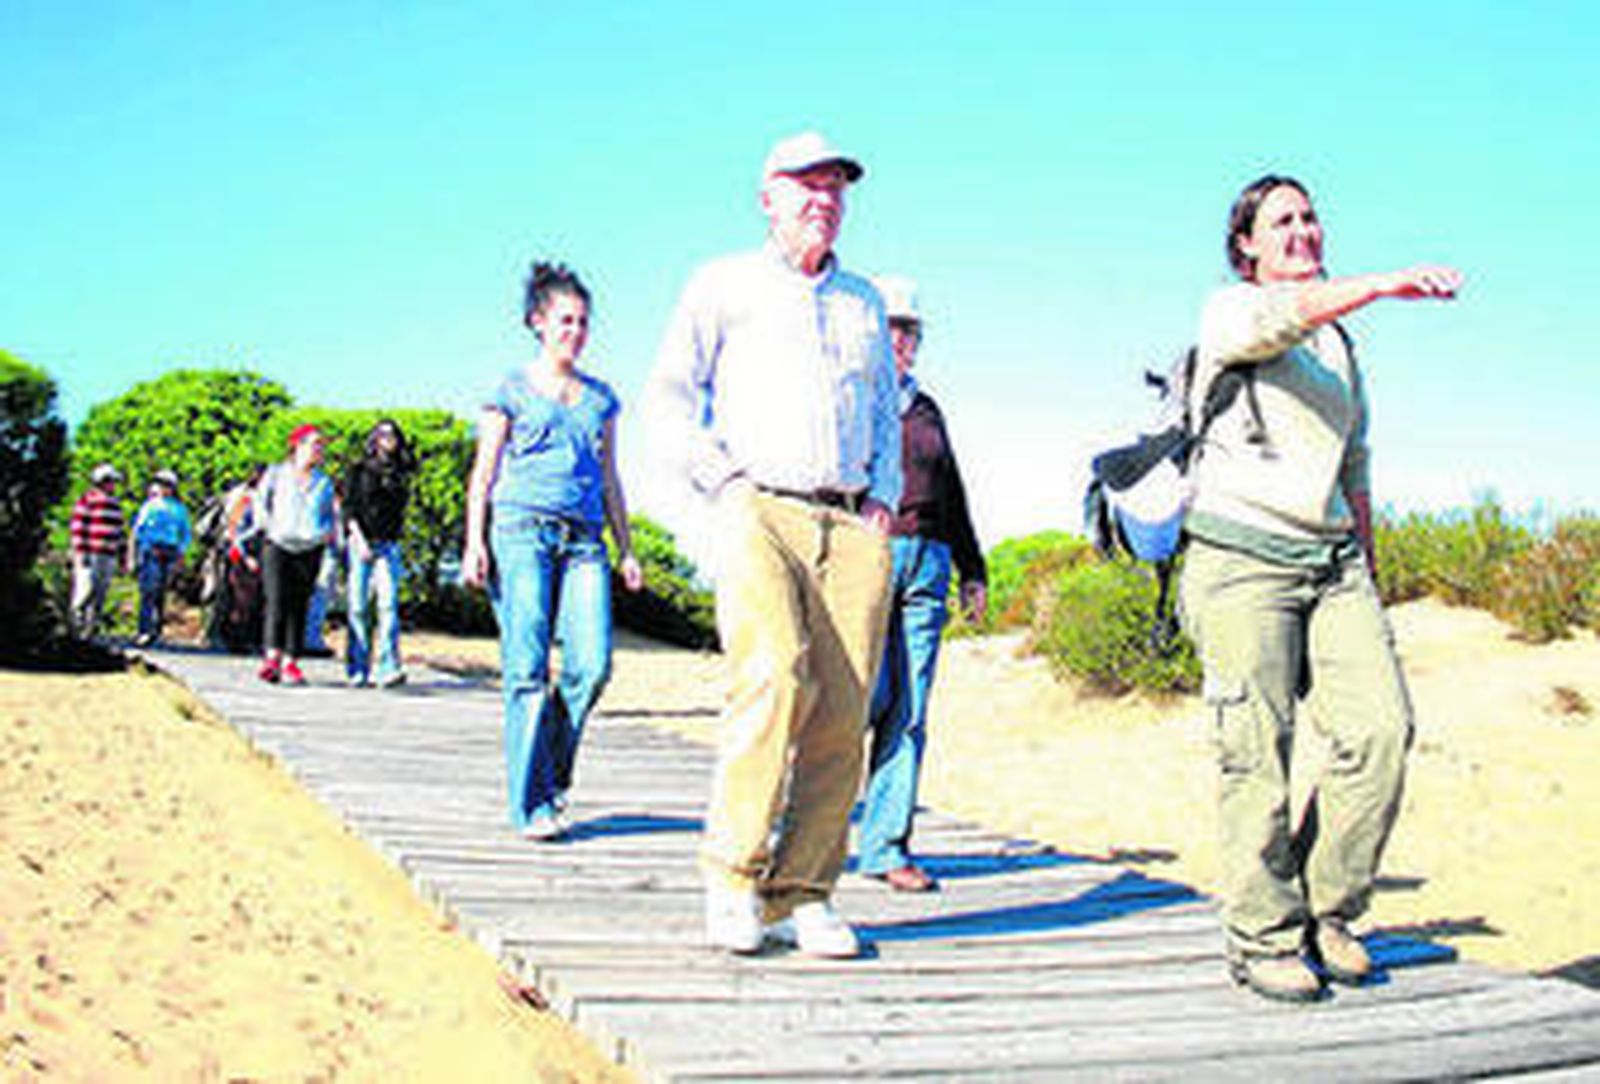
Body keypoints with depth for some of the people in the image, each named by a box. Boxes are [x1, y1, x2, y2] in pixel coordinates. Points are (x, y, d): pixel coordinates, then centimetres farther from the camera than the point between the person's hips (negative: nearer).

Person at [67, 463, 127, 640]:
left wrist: (122, 558, 18)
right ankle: (76, 617, 2)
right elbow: (77, 527, -10)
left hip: (109, 557, 6)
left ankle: (89, 631, 5)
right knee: (87, 589, -14)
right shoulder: (88, 499, -4)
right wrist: (81, 553, -16)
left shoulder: (115, 503, 17)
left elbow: (119, 531, 21)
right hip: (90, 556, -6)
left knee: (100, 594, 2)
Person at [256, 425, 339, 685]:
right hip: (277, 546, -3)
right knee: (277, 601, -17)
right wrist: (270, 526, -7)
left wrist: (328, 532, 2)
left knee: (299, 606, 0)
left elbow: (331, 515, 22)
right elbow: (260, 502, 8)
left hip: (310, 550, 3)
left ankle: (291, 662, 1)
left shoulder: (324, 482, 17)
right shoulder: (276, 473, 10)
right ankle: (272, 657, -25)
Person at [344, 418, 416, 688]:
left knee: (388, 604, -13)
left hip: (388, 545, 2)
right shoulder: (359, 470, 5)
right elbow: (349, 508, -1)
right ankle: (358, 669, 6)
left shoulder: (401, 473, 13)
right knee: (358, 607, -1)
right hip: (360, 543, -2)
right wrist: (360, 540, -12)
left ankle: (389, 667, -20)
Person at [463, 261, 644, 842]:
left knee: (593, 663, -9)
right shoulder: (513, 390, 7)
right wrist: (474, 543, -4)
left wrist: (626, 549, 18)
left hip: (584, 538, 4)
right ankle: (531, 803, -1)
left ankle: (551, 771, 14)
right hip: (521, 529, -4)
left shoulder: (600, 397, 19)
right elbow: (484, 473, 6)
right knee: (528, 667, -7)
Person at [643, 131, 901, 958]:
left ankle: (803, 897, 1)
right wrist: (725, 484, -4)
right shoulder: (724, 286, 13)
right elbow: (668, 398, 8)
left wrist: (883, 499, 14)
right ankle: (733, 877, -10)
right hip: (761, 512, -4)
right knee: (775, 679, -24)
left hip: (853, 526, 4)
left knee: (842, 715, -7)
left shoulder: (863, 302, 26)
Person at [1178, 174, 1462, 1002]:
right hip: (1241, 560, -6)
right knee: (1257, 755, -6)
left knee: (1380, 728, -8)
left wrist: (1365, 573, 21)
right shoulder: (1231, 312, 4)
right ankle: (1262, 940, 5)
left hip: (1331, 561, 6)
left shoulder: (1341, 344, 23)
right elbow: (1287, 314, -21)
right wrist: (1388, 282, -36)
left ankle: (1325, 908, 9)